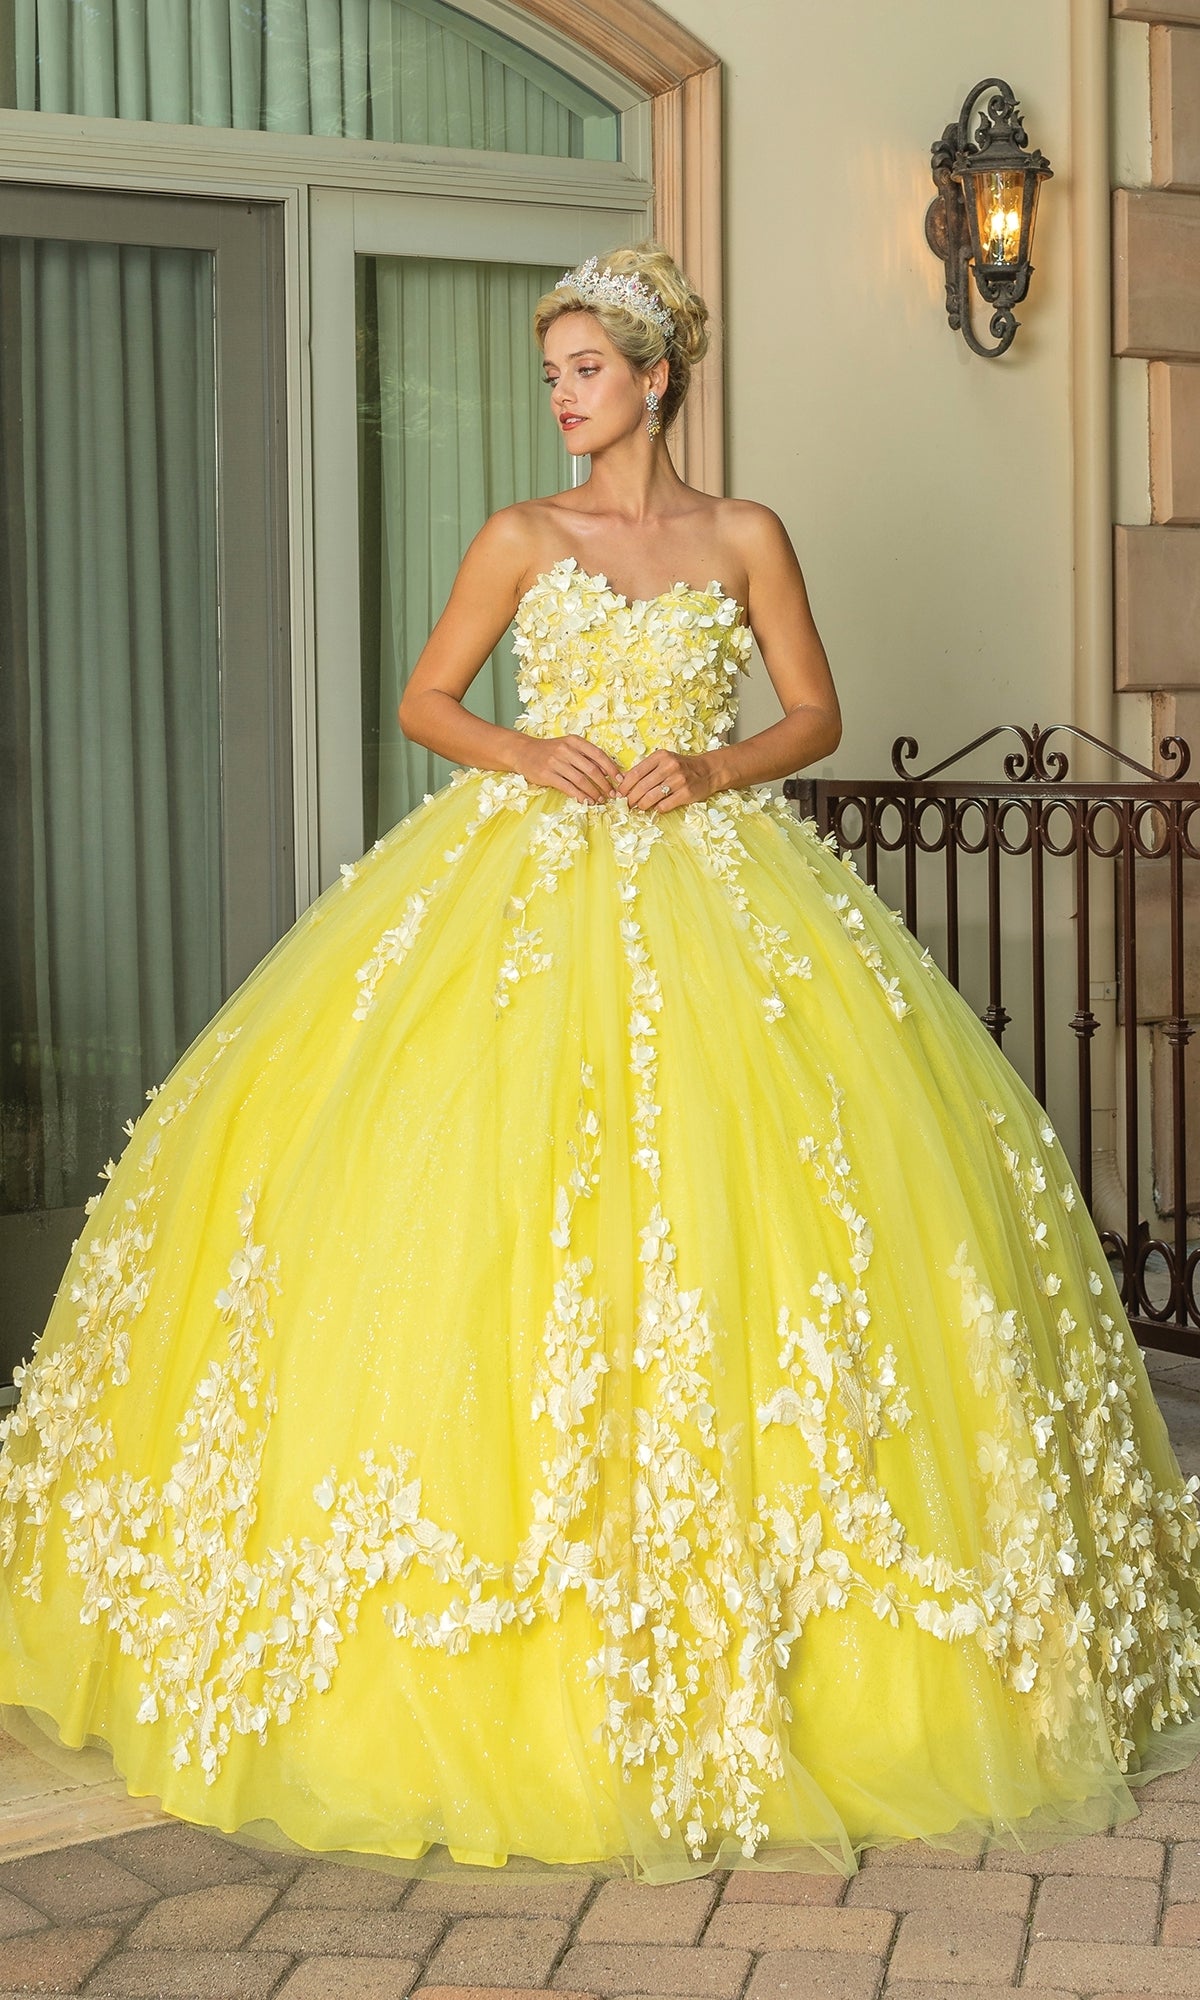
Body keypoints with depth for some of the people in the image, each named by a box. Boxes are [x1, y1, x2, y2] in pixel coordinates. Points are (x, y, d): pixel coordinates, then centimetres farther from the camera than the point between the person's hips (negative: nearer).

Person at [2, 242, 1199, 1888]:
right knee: (487, 1183, -8)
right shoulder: (521, 538, 9)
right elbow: (423, 700, 12)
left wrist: (714, 768, -8)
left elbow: (817, 713, 10)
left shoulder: (745, 536, 8)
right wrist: (518, 749, -7)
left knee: (716, 1187, -8)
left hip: (710, 888, 0)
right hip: (528, 879, 0)